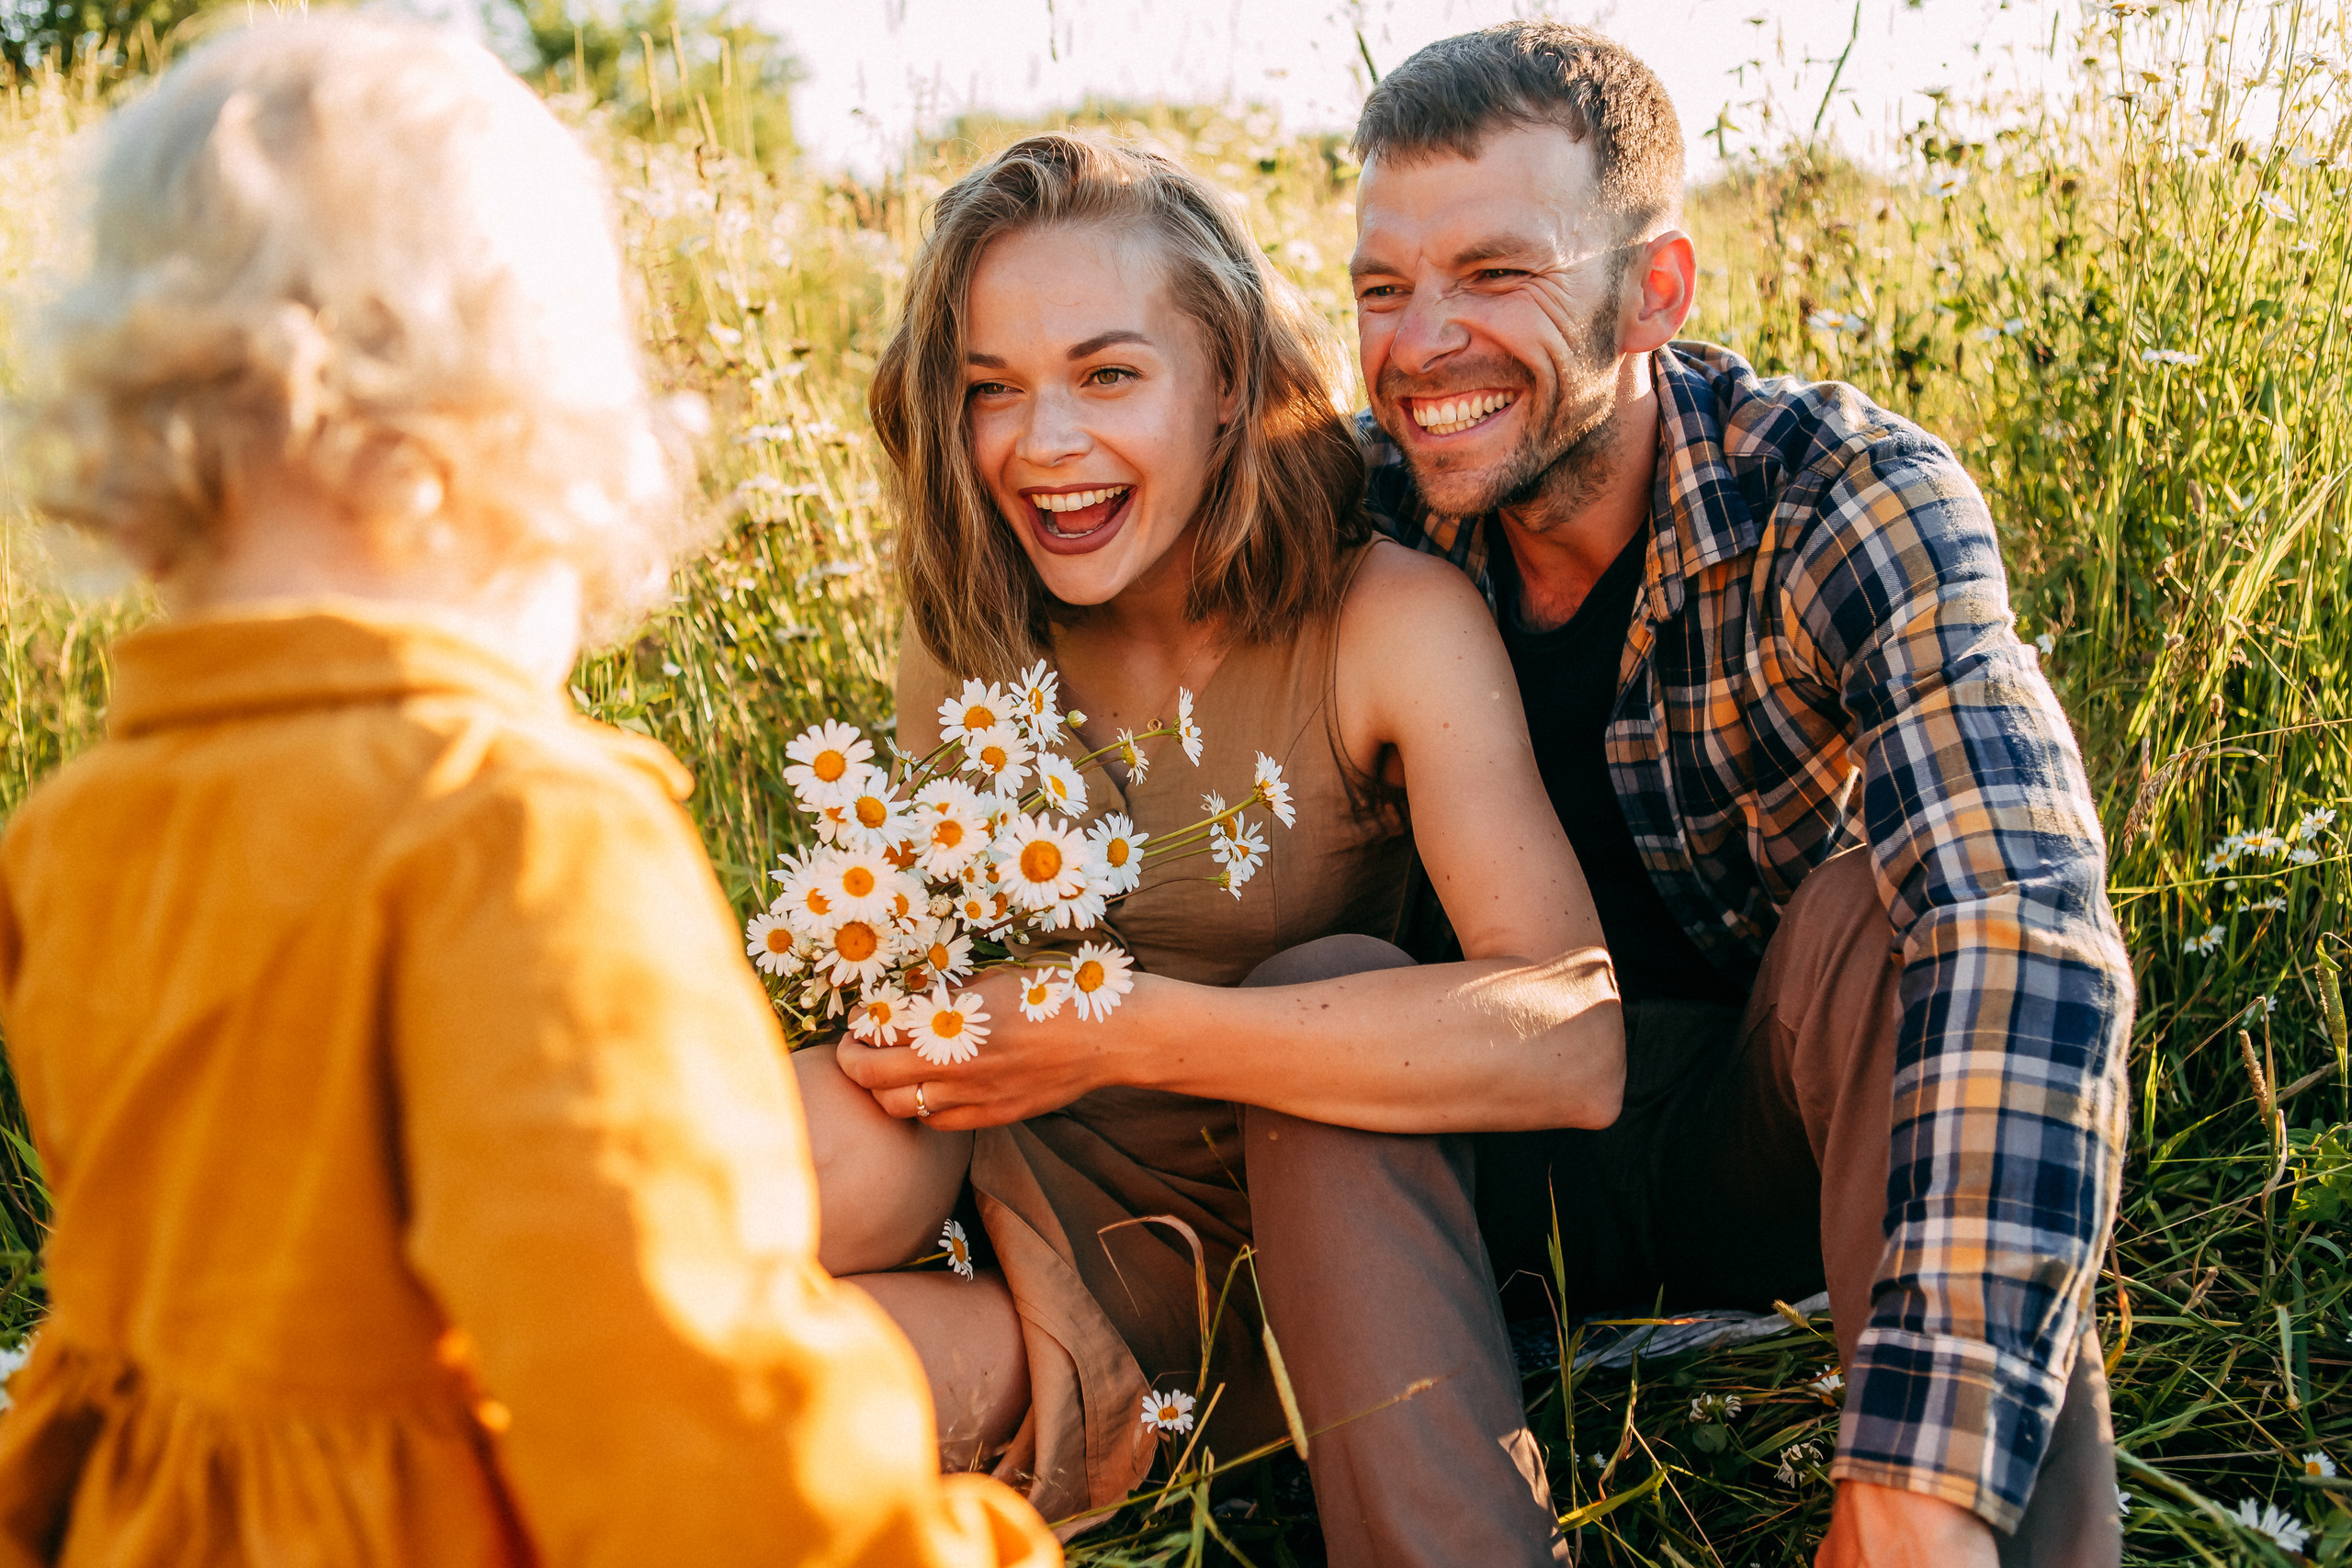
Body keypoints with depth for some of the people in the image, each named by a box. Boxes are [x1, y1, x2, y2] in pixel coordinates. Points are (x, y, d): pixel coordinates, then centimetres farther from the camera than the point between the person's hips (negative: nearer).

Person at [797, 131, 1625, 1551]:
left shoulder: (1391, 620, -17)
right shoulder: (968, 638, -4)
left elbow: (1574, 1041, -31)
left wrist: (1122, 1028, -34)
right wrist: (1056, 1329, -17)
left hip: (1322, 1244, -2)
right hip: (1056, 1227, 2)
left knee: (1335, 983, -33)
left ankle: (1464, 1541, -31)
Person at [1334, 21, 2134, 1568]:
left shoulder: (1854, 499, -21)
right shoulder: (1366, 511, -11)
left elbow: (2021, 926, -37)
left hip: (1781, 1138, -2)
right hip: (1524, 1155, 2)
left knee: (1893, 909, -32)